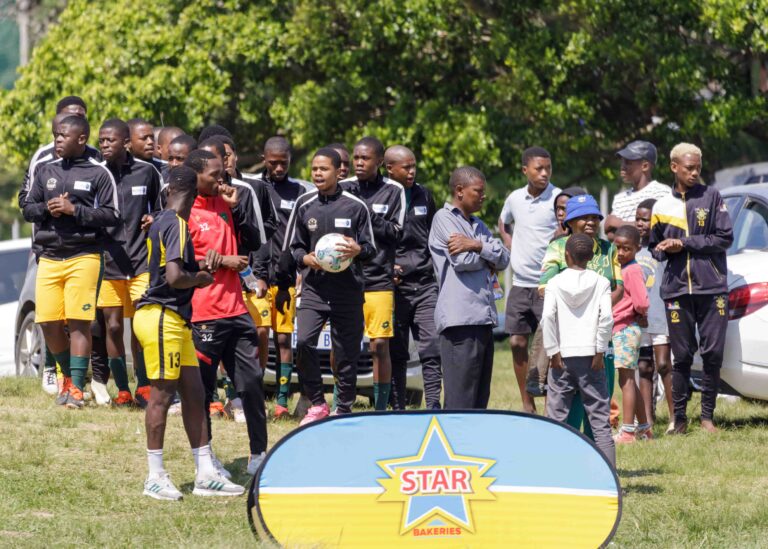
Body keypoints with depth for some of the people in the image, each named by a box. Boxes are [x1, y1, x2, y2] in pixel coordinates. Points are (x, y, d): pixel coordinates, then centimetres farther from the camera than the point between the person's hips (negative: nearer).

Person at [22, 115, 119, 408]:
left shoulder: (99, 173, -1)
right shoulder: (46, 171, 14)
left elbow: (112, 216, -5)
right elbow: (28, 208, 15)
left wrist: (74, 210, -13)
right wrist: (47, 208, -6)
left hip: (83, 257, -5)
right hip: (49, 257, 5)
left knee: (79, 322, -8)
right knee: (48, 322, 1)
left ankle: (76, 388, -4)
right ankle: (68, 376, 23)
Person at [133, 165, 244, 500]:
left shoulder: (162, 222, 15)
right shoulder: (176, 225, -14)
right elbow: (174, 277, -23)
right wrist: (200, 279, -5)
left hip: (174, 319, 10)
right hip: (161, 317, -10)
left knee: (193, 393, 10)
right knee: (162, 394, -5)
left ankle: (205, 474, 12)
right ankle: (155, 478, 0)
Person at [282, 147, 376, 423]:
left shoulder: (356, 207, 1)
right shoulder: (304, 205, 7)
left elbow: (371, 249, 6)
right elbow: (293, 246, 15)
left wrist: (358, 250, -17)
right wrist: (305, 258, -7)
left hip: (348, 290, -1)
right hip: (314, 287, 1)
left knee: (346, 354, 2)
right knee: (303, 341, -18)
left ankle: (344, 410, 18)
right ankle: (317, 404, -2)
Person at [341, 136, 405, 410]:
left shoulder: (393, 190, 3)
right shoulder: (343, 188, 8)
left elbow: (395, 231, -2)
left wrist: (367, 218, -13)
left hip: (379, 280, -2)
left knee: (380, 345, -4)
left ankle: (381, 408, 4)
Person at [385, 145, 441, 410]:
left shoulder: (423, 195, 13)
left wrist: (438, 272, 18)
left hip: (425, 285, 3)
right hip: (393, 287, -3)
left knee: (433, 348, -6)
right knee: (396, 353, 3)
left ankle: (433, 406, -5)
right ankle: (397, 410, 10)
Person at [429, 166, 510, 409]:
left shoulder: (478, 225, 23)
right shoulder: (444, 218, 0)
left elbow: (504, 258, 10)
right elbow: (462, 260, -12)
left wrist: (477, 246, -7)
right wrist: (488, 257, 7)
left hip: (484, 316, 8)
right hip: (460, 319, -8)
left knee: (480, 397, 7)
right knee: (461, 399, -12)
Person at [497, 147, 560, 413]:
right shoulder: (515, 199, 8)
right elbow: (503, 223, 27)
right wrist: (511, 248, 13)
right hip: (520, 283, 5)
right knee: (517, 342, 7)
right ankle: (527, 405, 17)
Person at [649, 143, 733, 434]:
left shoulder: (712, 197, 5)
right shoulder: (662, 206, 11)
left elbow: (725, 237, -3)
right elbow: (654, 246, 21)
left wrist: (685, 244, -8)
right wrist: (663, 250, -3)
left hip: (712, 287, -1)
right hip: (677, 288, 1)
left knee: (713, 353, -3)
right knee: (682, 356, 1)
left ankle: (707, 415, 7)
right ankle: (679, 418, 9)